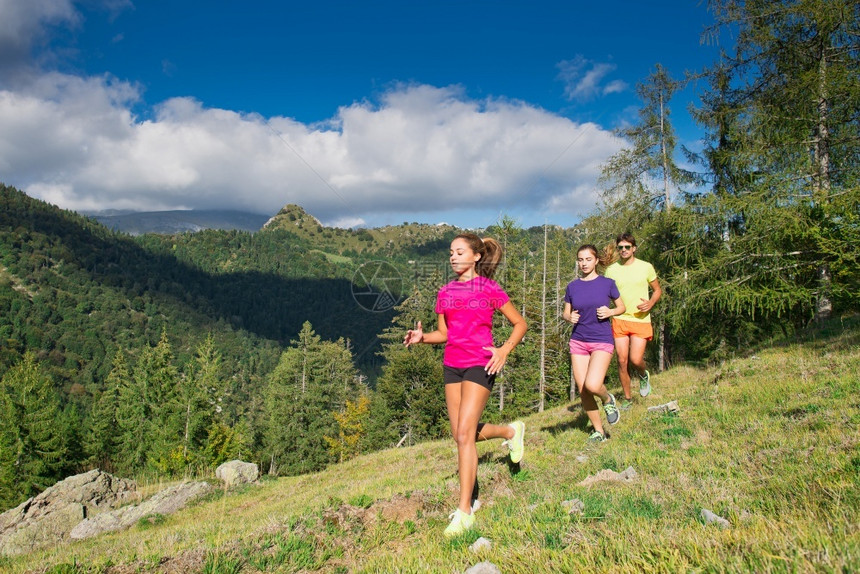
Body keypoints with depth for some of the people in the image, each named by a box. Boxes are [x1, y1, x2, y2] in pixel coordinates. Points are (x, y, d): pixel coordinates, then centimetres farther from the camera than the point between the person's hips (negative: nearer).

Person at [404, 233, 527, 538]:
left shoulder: (489, 289, -3)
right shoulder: (445, 292, 10)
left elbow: (520, 323, 3)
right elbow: (443, 333, 14)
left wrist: (504, 350, -12)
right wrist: (421, 337, -6)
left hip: (479, 365, -6)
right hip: (452, 365, 6)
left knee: (464, 434, -12)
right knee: (460, 434, 11)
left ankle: (465, 511, -3)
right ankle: (510, 431, 39)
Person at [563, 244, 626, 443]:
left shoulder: (607, 284, -2)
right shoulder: (572, 286, 5)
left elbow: (622, 307, 9)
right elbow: (565, 312, 13)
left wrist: (610, 312, -12)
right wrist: (569, 317, -10)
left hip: (602, 341, -3)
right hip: (578, 342, 4)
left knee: (592, 385, -21)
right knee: (582, 389, 2)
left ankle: (608, 399, 15)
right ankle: (599, 431, 18)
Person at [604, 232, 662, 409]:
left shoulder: (646, 267, 2)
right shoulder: (611, 270, 5)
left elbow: (657, 290, 11)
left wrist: (651, 303, -10)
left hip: (640, 320, -1)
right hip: (619, 320, 2)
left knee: (635, 359, -12)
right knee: (622, 360, 0)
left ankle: (643, 375, 25)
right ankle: (627, 397, 18)